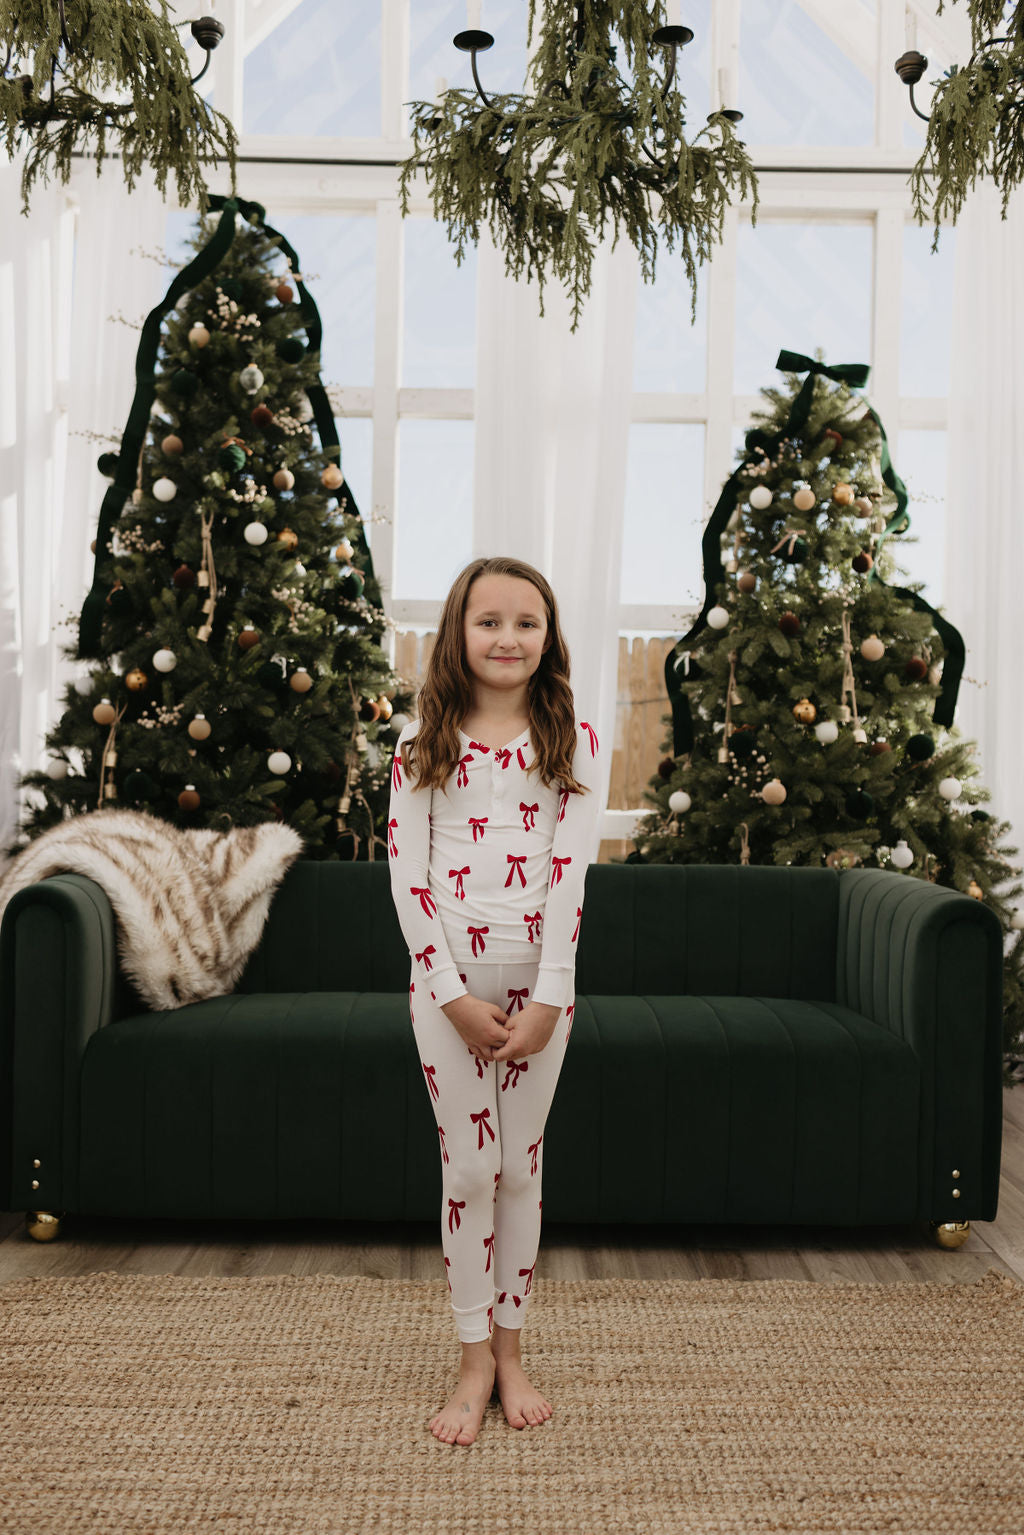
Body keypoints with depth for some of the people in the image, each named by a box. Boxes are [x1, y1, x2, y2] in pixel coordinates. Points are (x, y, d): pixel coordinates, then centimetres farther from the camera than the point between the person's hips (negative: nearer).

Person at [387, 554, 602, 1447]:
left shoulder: (572, 741, -2)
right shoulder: (423, 746, -1)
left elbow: (571, 873, -7)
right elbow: (407, 878, -5)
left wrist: (545, 999, -12)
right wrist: (455, 996, -11)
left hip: (539, 980, 0)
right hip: (448, 981, 0)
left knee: (522, 1167, 9)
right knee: (469, 1170, 4)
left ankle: (511, 1348, 25)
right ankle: (476, 1360, 19)